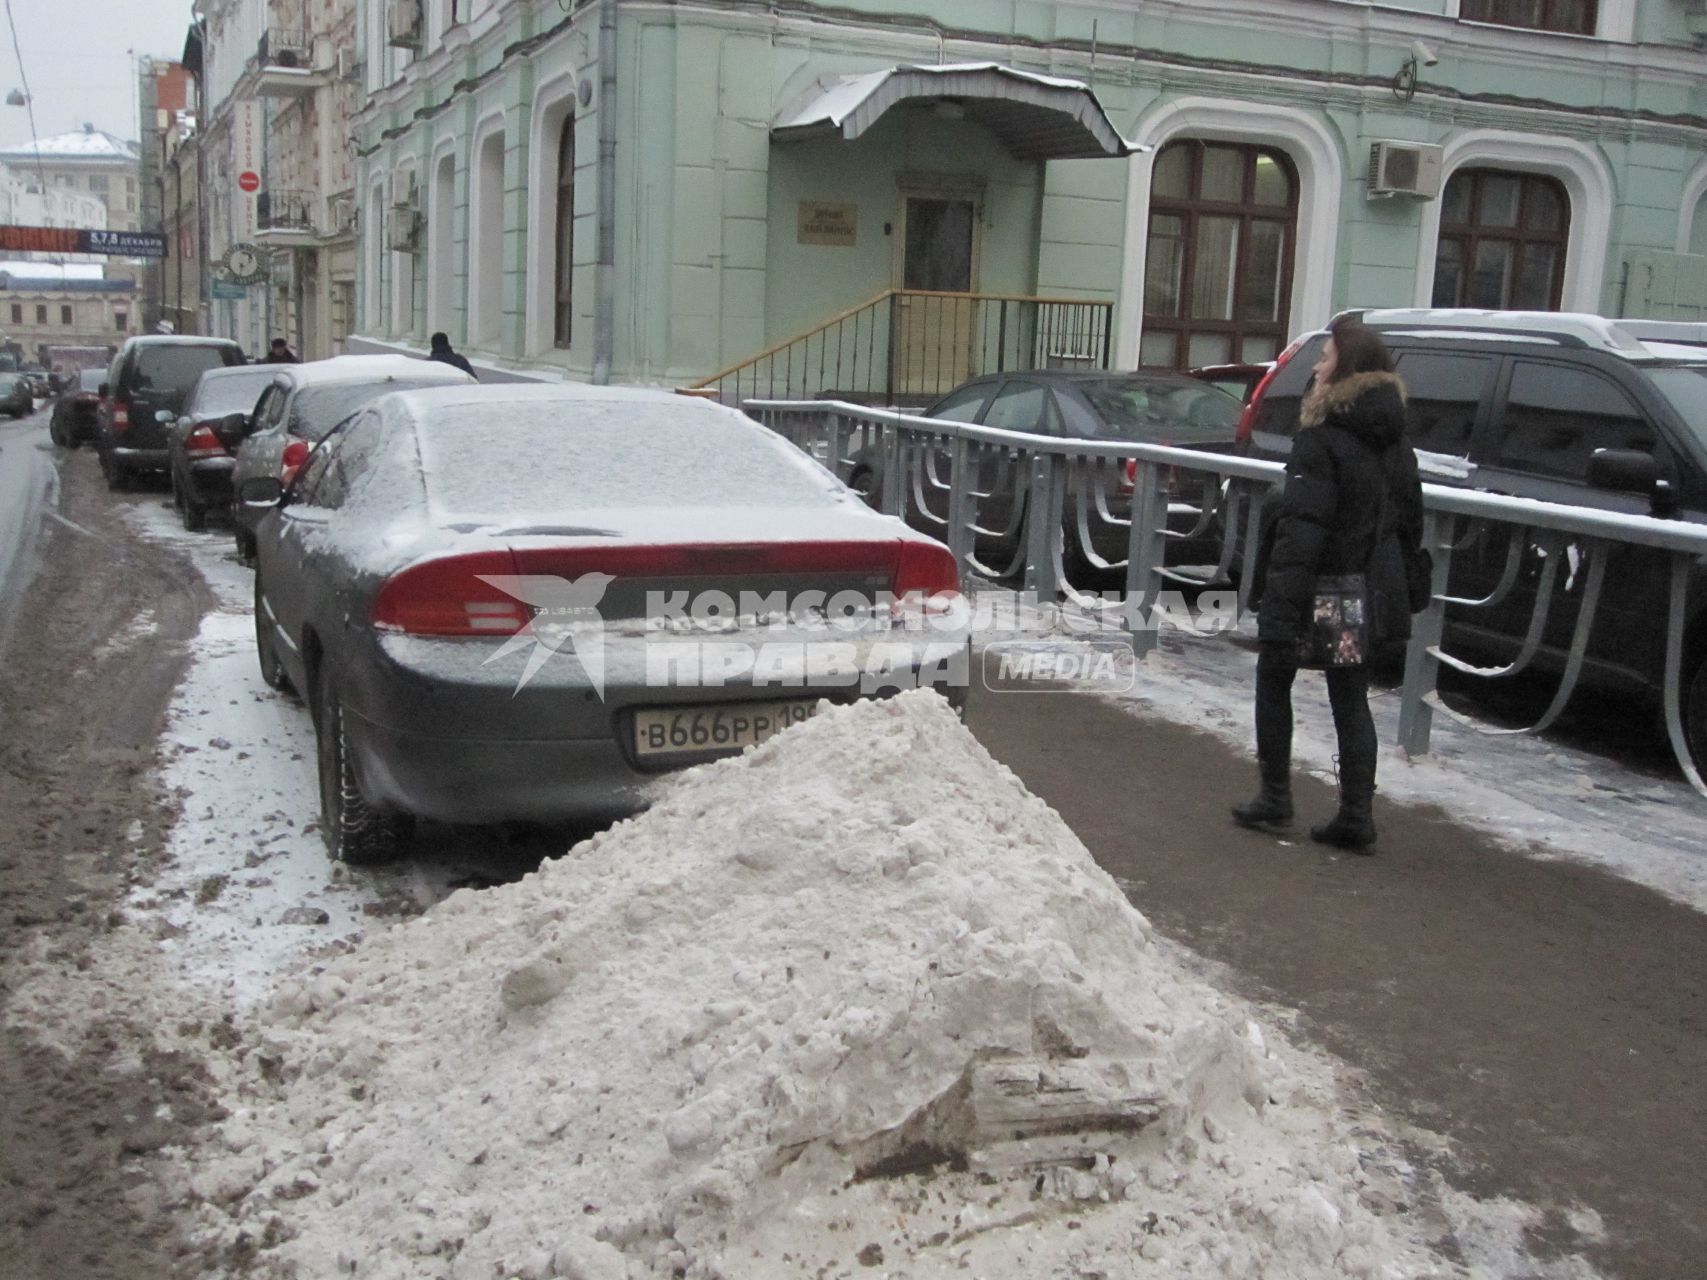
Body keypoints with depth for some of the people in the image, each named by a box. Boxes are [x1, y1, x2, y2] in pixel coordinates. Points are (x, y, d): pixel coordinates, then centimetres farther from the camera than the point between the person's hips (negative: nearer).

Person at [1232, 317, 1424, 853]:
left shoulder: (1321, 438, -16)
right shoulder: (1395, 444, 9)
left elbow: (1301, 529, -24)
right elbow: (1410, 523, 15)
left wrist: (1280, 613, -26)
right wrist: (1394, 586, 21)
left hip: (1315, 589, -6)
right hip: (1369, 598, 7)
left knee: (1274, 685, 13)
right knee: (1352, 700, 13)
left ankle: (1275, 800, 17)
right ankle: (1357, 817, 11)